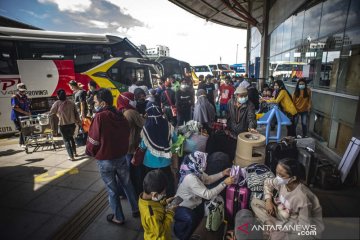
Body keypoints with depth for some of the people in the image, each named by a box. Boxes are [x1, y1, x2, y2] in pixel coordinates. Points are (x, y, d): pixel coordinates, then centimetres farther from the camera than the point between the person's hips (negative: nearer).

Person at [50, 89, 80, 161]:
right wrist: (78, 121, 16)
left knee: (66, 140, 6)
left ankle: (71, 156, 5)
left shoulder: (57, 103, -8)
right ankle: (75, 152, 30)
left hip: (63, 125, -4)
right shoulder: (71, 102, 0)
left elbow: (51, 112, 1)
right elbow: (76, 113, 4)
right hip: (72, 124, 4)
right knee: (71, 137, 24)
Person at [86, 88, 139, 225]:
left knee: (112, 190, 13)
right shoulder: (119, 115, -3)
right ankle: (135, 209, 35)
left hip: (105, 160, -5)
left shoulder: (99, 117, -21)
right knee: (127, 184, 21)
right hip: (121, 157, 5)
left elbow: (93, 141, -15)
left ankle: (118, 218, 30)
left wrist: (90, 152, 5)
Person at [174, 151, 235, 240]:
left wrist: (223, 173, -2)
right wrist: (224, 183, -31)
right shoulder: (191, 178, -35)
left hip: (192, 203, 9)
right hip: (183, 207, -9)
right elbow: (208, 195, -35)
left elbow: (208, 179, 8)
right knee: (191, 219, -32)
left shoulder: (196, 171, -8)